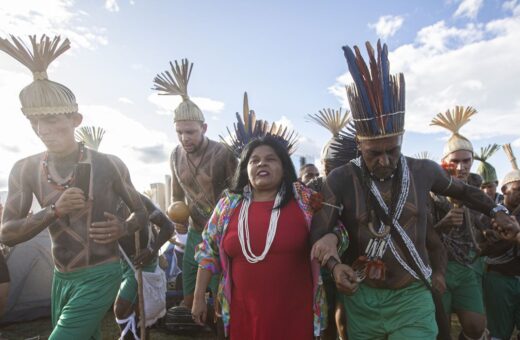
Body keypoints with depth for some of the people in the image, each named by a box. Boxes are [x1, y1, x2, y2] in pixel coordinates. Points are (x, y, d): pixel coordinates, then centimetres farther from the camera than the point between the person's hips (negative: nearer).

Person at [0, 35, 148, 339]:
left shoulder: (109, 165, -11)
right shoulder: (25, 170, -3)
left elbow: (141, 213, 0)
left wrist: (122, 229, -22)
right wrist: (54, 211, -21)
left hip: (101, 276, -4)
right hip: (62, 279, 5)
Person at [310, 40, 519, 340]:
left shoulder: (423, 171, -4)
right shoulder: (341, 179, -12)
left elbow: (460, 189, 17)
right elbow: (320, 231, -12)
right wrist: (335, 264, -28)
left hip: (414, 298, 1)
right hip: (362, 299, 0)